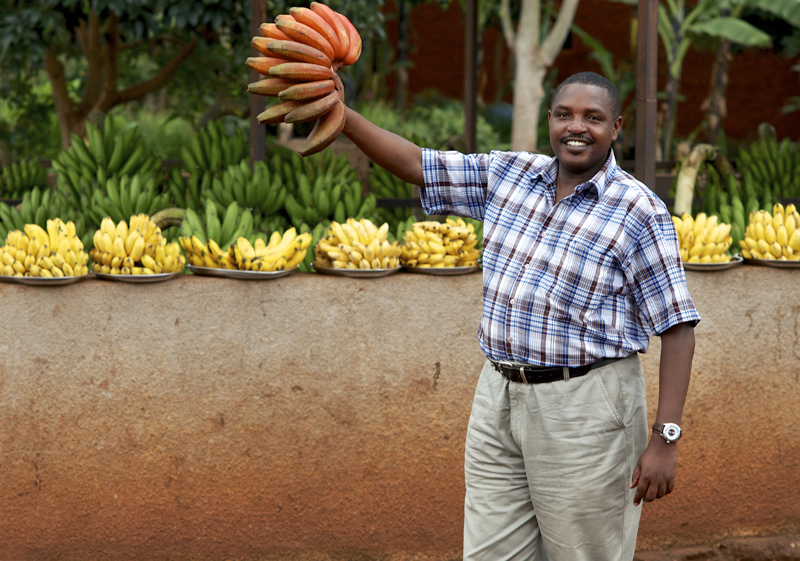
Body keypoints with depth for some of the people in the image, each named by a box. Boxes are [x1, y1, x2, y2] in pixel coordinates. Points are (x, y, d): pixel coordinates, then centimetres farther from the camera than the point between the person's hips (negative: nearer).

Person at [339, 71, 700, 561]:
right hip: (501, 398, 6)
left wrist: (666, 441, -18)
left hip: (585, 408, -6)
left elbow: (678, 328, -12)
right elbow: (415, 164, 10)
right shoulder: (508, 175, 6)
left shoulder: (639, 214, -11)